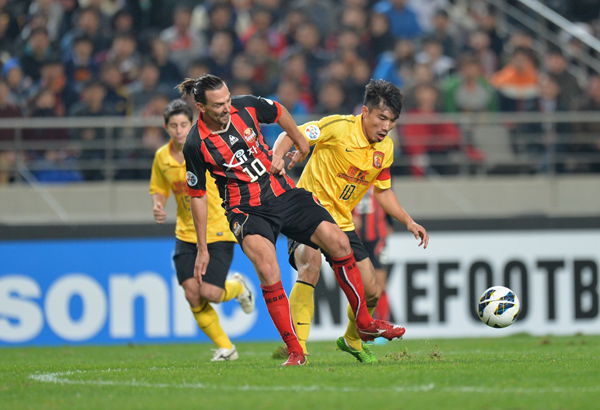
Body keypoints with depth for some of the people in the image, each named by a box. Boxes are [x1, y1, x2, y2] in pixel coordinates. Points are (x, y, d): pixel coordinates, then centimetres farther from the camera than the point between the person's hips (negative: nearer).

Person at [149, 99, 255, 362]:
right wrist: (157, 206, -6)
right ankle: (225, 348, 9)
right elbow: (159, 190, 15)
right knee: (192, 294, -8)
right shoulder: (162, 157, 1)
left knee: (208, 293, -15)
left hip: (218, 231, -4)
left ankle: (238, 287, 22)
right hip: (186, 234, 4)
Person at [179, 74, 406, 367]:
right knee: (267, 267, -29)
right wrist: (202, 249, 0)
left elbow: (279, 113, 17)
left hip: (283, 194, 4)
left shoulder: (245, 106, -6)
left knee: (337, 241, -9)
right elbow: (197, 196, -3)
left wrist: (302, 146, 29)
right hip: (247, 211, -4)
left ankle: (365, 323, 7)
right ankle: (294, 351, -21)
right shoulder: (195, 145, -14)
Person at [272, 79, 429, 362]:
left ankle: (351, 340, 36)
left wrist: (409, 222, 10)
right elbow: (290, 135, -12)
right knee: (311, 263, -36)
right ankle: (296, 347, -34)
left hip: (342, 222, 7)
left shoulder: (385, 148, 5)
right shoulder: (339, 127, -16)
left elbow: (382, 190, 18)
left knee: (371, 293, 4)